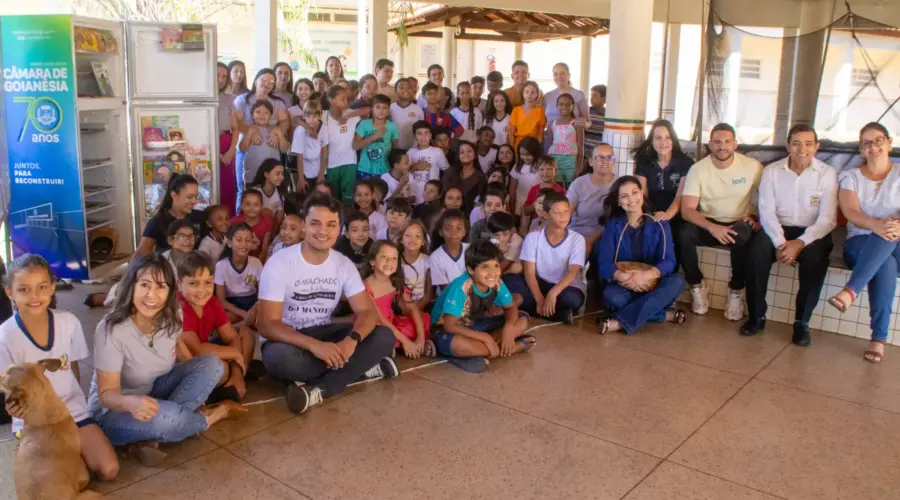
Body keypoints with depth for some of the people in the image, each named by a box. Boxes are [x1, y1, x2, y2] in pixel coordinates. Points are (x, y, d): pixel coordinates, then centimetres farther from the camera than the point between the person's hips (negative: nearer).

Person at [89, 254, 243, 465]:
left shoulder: (172, 316, -10)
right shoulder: (111, 330, -27)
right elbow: (107, 393, -27)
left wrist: (200, 376, 2)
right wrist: (131, 402, -49)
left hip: (153, 392, 7)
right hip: (112, 412, -7)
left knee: (212, 364, -12)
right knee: (165, 416, -38)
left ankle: (151, 437, -19)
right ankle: (211, 416, -2)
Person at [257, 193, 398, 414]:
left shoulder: (344, 264, -2)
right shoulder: (279, 263, -16)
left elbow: (367, 311, -6)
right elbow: (268, 325, -21)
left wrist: (352, 339, -30)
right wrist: (314, 345, -36)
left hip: (325, 335, 4)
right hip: (289, 339, -4)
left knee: (384, 336, -18)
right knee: (279, 357, -40)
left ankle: (318, 390, -28)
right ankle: (360, 368, -22)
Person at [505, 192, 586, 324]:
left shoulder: (577, 239, -9)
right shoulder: (533, 237, -7)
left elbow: (573, 272, -20)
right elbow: (529, 273, -12)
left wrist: (553, 293, -37)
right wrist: (540, 300, -27)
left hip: (565, 287, -2)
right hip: (540, 284, 2)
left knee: (572, 298, -37)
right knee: (510, 281, -25)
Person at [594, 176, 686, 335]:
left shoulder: (659, 224, 1)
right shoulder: (613, 225, 0)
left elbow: (669, 260, -11)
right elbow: (604, 263, -10)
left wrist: (648, 275, -33)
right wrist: (623, 276, -32)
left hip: (652, 286, 2)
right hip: (624, 286, -1)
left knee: (677, 282, -31)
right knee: (611, 296, -36)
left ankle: (621, 322, -34)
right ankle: (666, 314, -21)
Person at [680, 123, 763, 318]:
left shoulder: (752, 166, -6)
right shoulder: (698, 169, -9)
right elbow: (687, 210, -15)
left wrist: (758, 218, -14)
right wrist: (712, 227, -30)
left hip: (739, 225, 0)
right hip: (708, 223, 1)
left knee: (742, 236, -36)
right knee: (685, 234, -31)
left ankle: (736, 291, -13)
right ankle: (697, 286, -8)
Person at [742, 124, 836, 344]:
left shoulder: (828, 174, -3)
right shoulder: (771, 171, 2)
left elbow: (827, 219, -9)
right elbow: (766, 212, -6)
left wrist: (800, 243, -24)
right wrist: (780, 242, -21)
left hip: (811, 233, -1)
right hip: (778, 229, 1)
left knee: (815, 258, -33)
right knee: (756, 251, -29)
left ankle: (802, 322, -16)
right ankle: (756, 317, -15)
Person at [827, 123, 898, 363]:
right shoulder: (850, 177, 10)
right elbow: (851, 212, -10)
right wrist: (876, 225, -33)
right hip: (860, 244, 0)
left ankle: (850, 291, -48)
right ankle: (879, 337, -40)